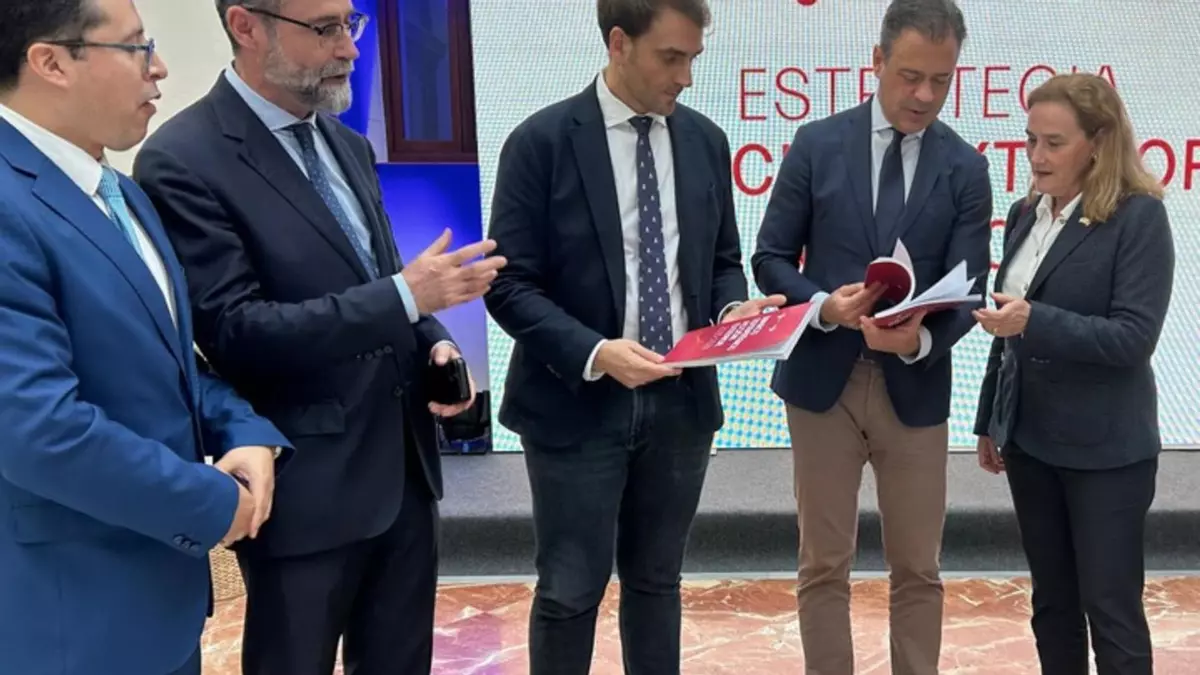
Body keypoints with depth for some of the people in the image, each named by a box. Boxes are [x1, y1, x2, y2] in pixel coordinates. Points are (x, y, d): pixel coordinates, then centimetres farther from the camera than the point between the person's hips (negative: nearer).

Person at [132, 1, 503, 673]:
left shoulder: (347, 145, 11)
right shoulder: (184, 161, -15)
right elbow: (233, 331, -21)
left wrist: (432, 343, -4)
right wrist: (406, 295, -23)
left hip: (404, 467, 7)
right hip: (307, 487, -7)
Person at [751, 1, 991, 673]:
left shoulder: (966, 168, 1)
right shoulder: (817, 144, -1)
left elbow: (967, 290, -4)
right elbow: (771, 259, 0)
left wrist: (921, 338, -25)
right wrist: (823, 305, -19)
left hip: (915, 388, 1)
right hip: (822, 380, 0)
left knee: (918, 570, 11)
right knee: (824, 566, 9)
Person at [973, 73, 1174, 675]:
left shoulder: (1140, 216, -12)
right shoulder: (1025, 214, 7)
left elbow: (1134, 336, -19)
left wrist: (1035, 321, -31)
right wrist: (989, 421, 14)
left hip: (1104, 448, -6)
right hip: (1029, 438, 6)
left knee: (1110, 608, 3)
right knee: (1051, 599, 16)